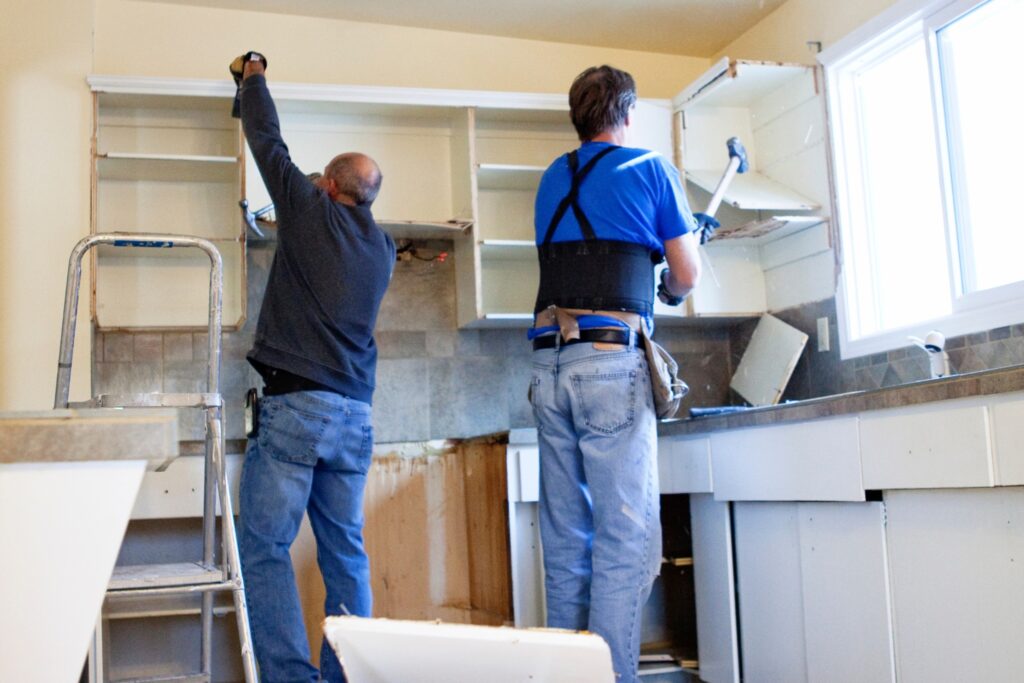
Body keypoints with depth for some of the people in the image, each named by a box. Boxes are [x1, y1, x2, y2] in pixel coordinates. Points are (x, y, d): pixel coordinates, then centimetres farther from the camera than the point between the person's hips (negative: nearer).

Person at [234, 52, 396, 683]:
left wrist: (254, 79, 28)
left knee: (265, 549, -2)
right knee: (346, 553, 11)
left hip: (295, 405, -6)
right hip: (356, 413, 6)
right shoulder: (383, 248, 14)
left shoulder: (312, 211, -1)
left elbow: (268, 142, 11)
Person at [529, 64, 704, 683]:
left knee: (566, 539, 10)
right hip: (613, 359, -5)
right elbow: (687, 274, 8)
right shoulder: (650, 169, 6)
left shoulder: (553, 180, 20)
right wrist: (672, 288, 30)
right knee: (627, 539, -4)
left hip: (550, 360, 6)